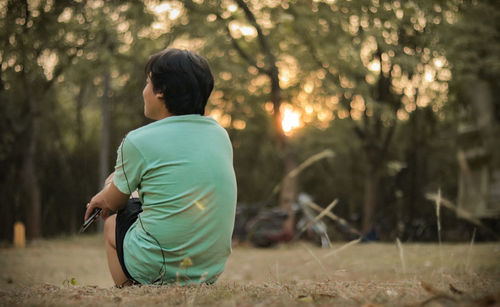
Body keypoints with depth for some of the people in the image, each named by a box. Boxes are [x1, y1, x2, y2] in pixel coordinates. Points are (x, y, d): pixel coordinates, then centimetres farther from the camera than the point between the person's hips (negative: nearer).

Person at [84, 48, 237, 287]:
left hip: (158, 270, -5)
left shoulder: (139, 141, -11)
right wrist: (113, 191, 30)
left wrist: (104, 195, 31)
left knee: (112, 223, 23)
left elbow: (114, 202, 5)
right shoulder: (220, 134, 6)